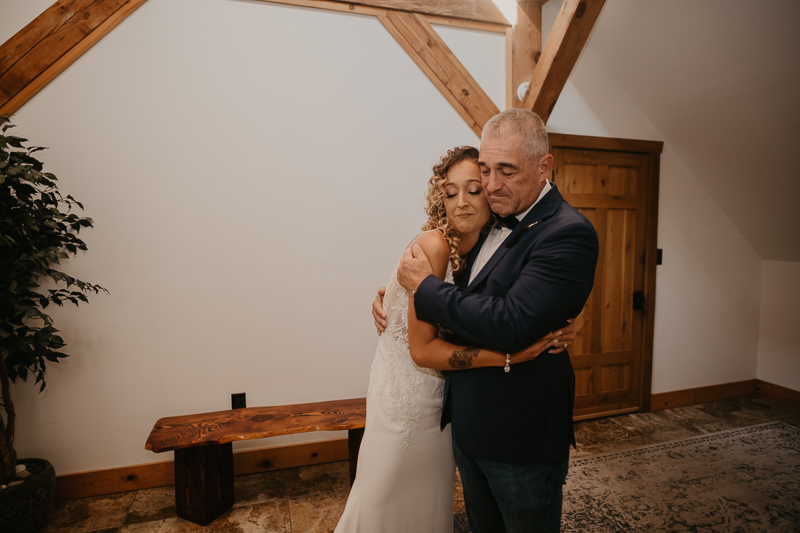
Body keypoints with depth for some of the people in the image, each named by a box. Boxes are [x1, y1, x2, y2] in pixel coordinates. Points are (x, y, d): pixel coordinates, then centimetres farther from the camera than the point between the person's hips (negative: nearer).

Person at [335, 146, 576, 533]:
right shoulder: (433, 245, -23)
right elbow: (422, 349, -24)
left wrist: (548, 337, -19)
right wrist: (509, 356, -30)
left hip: (441, 395, 6)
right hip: (406, 392, -5)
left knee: (434, 497, 23)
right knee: (389, 501, 14)